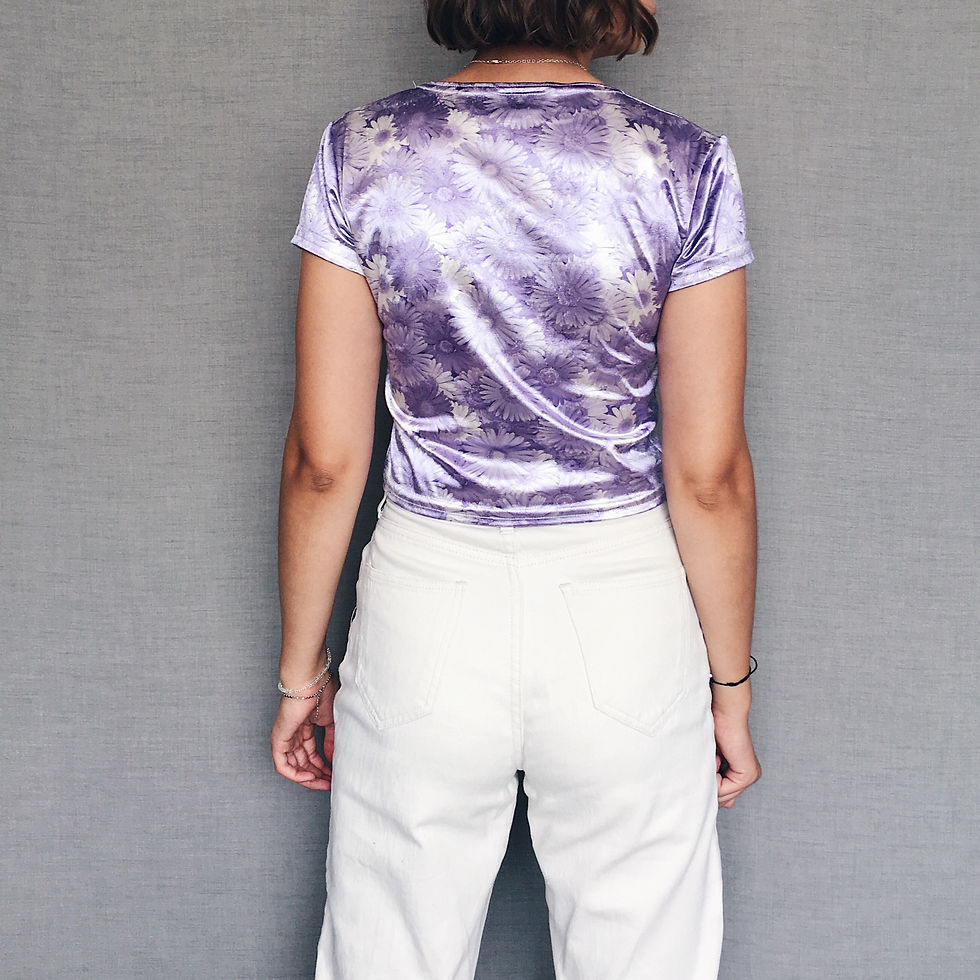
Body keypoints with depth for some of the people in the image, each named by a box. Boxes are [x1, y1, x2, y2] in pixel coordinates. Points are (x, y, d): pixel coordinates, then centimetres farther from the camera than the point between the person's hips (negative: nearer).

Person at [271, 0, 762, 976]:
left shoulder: (360, 151, -7)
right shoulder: (687, 166, -10)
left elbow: (324, 460, -6)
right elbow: (707, 476, -8)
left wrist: (300, 669, 7)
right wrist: (731, 681, 6)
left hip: (426, 603, 1)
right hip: (628, 607, 0)